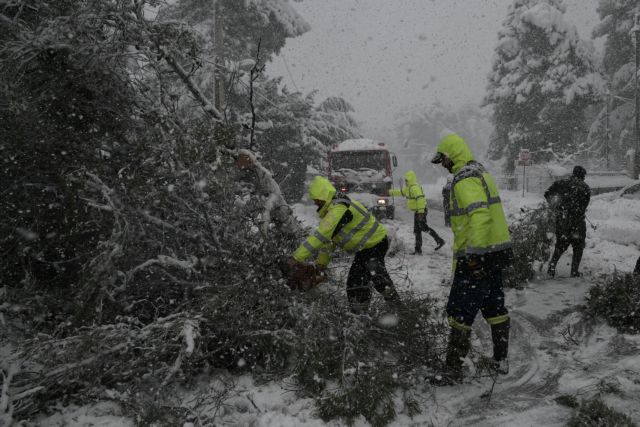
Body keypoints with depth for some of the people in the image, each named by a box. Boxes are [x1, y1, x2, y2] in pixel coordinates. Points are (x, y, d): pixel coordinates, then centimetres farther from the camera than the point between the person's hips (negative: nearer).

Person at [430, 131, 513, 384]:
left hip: (477, 256, -10)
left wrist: (472, 255, -30)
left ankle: (453, 370, 3)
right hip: (498, 251, 10)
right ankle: (501, 360, 29)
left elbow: (479, 215, -29)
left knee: (460, 312, -3)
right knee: (494, 306, 18)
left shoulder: (465, 180, -17)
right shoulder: (481, 172, 16)